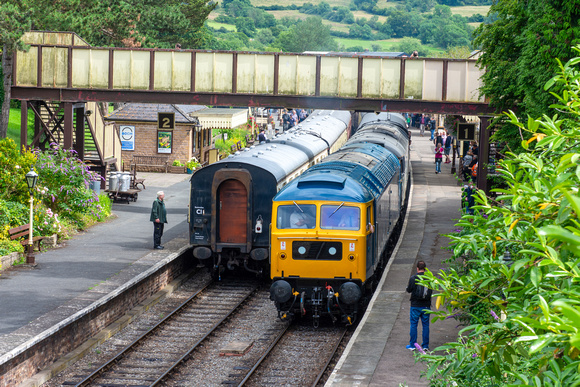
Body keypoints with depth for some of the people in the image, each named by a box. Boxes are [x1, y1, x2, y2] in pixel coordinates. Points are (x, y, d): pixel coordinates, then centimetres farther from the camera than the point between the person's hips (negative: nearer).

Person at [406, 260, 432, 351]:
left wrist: (408, 286, 16)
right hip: (426, 306, 2)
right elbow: (431, 291, 5)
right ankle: (425, 345, 14)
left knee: (413, 325, 7)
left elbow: (409, 290, -3)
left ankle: (412, 345, 10)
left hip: (415, 305, -2)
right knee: (425, 325, 10)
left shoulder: (413, 278, -12)